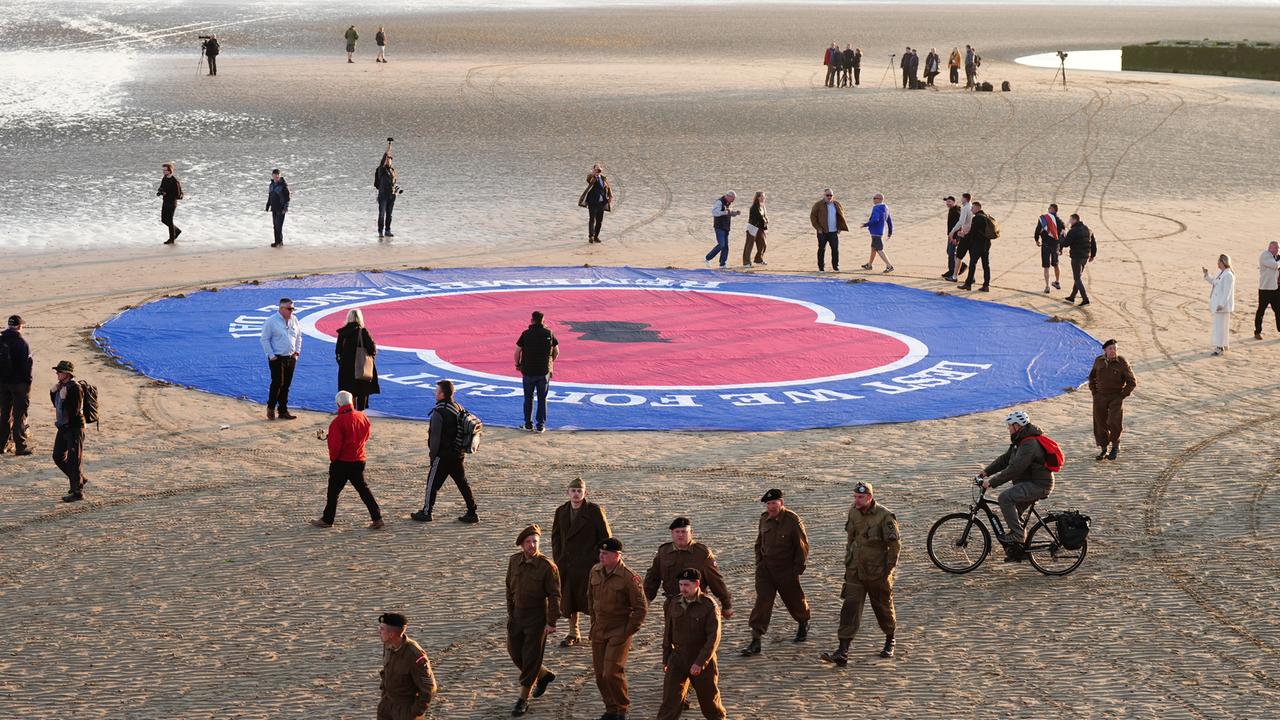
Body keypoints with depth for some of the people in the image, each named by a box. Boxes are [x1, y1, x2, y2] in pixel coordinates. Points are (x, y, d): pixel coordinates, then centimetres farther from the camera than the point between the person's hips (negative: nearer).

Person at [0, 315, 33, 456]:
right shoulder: (21, 342, -15)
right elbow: (28, 362, -15)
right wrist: (29, 380, -4)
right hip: (19, 382, -5)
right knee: (19, 414, -1)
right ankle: (21, 446, -2)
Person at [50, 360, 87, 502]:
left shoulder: (75, 388, -18)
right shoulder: (61, 386, 9)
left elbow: (74, 411, -23)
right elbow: (55, 404, 21)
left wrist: (64, 398, -25)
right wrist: (53, 392, 7)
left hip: (74, 428, -10)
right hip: (63, 427, 10)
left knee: (74, 459, -4)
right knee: (58, 457, 16)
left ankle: (78, 492, 3)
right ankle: (80, 480, 30)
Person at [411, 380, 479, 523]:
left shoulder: (439, 412, -17)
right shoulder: (459, 408, 7)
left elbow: (435, 436, -16)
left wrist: (433, 453, -5)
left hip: (443, 455, -7)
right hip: (459, 454, 7)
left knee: (433, 484, 6)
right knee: (463, 483, 11)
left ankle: (426, 512, 13)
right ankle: (472, 513, 10)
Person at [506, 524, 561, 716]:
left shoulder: (548, 566, -16)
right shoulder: (514, 561, 0)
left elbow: (554, 596, -14)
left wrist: (551, 622, -16)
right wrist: (510, 612, 12)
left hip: (537, 616, -6)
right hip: (518, 614, 6)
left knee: (531, 657, -2)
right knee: (514, 652, 12)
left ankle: (523, 699, 6)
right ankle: (544, 675, 36)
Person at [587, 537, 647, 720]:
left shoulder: (628, 578, -18)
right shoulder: (595, 571, 1)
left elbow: (641, 608, -12)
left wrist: (628, 632, -12)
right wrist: (593, 622, 14)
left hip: (619, 632, -6)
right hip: (599, 632, 6)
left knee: (612, 673, -11)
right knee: (600, 674, 8)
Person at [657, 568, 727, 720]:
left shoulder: (709, 605, -13)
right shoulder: (673, 604, 1)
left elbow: (714, 637, -16)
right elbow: (668, 633, 11)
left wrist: (700, 662, -22)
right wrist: (666, 659, 12)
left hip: (703, 659, -3)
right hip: (678, 658, 3)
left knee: (709, 698, 13)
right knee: (670, 698, -7)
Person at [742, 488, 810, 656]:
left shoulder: (793, 521, -14)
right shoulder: (764, 519, 2)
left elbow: (802, 546, -8)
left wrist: (798, 568, -10)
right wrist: (759, 561, 9)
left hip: (786, 569, -3)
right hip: (765, 567, 3)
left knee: (794, 599, 13)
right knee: (762, 600, -8)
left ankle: (804, 624, 46)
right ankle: (756, 640, -12)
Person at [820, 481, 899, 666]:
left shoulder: (885, 517, -18)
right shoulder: (853, 512, 1)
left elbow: (895, 545, -12)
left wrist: (889, 569, -12)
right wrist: (848, 560, 15)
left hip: (877, 573, -4)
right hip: (855, 572, 4)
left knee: (883, 607, 14)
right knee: (850, 609, -6)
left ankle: (890, 641, 39)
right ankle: (842, 652, -11)